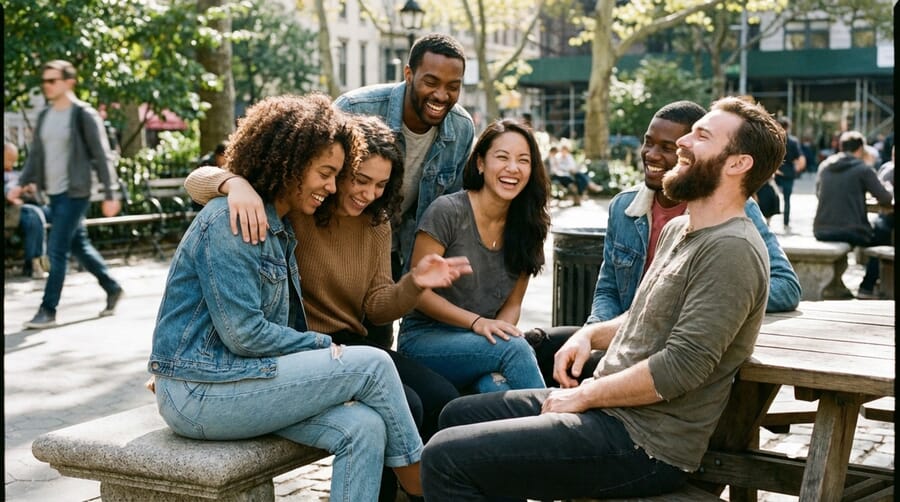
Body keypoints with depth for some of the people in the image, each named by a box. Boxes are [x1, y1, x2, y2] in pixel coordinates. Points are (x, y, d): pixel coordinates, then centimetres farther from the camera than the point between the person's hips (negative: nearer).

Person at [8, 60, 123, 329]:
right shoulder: (45, 116, 11)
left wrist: (109, 195, -14)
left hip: (75, 193, -7)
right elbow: (35, 154, 16)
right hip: (54, 193, 7)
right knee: (79, 246, 15)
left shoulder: (84, 115, -9)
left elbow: (102, 156, -11)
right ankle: (112, 288, 30)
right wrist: (23, 183, 4)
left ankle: (48, 310, -3)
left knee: (57, 250, -9)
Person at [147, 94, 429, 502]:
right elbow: (244, 334, -20)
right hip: (199, 392, -9)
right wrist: (325, 347, -8)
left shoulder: (279, 227, 15)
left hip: (231, 378, 9)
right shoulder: (231, 222, -15)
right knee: (372, 365, -13)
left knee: (364, 428, -15)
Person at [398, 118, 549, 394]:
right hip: (423, 339, -4)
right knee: (516, 348, -31)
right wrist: (477, 322, -20)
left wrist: (501, 328, -13)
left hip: (480, 343, 4)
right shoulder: (448, 211, -10)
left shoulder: (527, 227, 6)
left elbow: (513, 303, 11)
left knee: (495, 386, -34)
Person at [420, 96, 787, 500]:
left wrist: (584, 396, -13)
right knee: (459, 416, 18)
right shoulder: (677, 230, 13)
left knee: (446, 458, -16)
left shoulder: (732, 250, -18)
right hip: (612, 407, 10)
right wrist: (591, 335, 8)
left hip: (646, 443, -10)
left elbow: (680, 368, -24)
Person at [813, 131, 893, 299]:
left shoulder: (824, 166, 8)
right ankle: (867, 288, 15)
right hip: (851, 232, -6)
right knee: (885, 234, 21)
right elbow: (886, 199, -3)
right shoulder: (863, 169, -7)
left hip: (821, 231, 6)